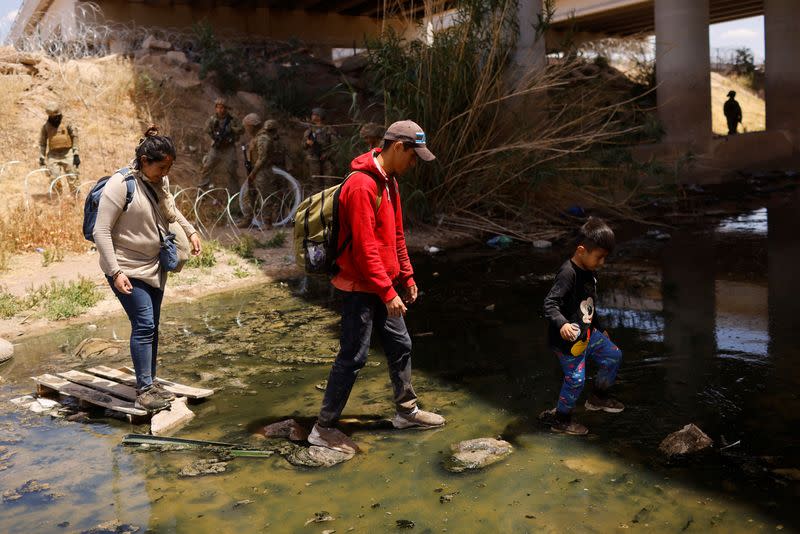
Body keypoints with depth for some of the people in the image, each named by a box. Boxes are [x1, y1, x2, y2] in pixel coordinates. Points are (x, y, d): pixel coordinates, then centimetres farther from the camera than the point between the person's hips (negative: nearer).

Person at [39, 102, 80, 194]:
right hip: (53, 155, 2)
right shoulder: (46, 125, 5)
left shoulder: (67, 123, -2)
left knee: (72, 178, -2)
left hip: (67, 153, -2)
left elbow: (75, 138, 0)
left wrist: (76, 154, -6)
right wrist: (41, 157, 8)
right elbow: (42, 142, 12)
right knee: (55, 179, -5)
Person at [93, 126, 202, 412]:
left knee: (151, 326, 12)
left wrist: (190, 231, 12)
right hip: (128, 270, -7)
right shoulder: (120, 184, -19)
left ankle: (150, 383, 24)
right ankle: (143, 391, -4)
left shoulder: (159, 182, 3)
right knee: (144, 325, -12)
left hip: (154, 267, 7)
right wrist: (116, 272, -22)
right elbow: (101, 232, -18)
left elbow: (170, 209, 25)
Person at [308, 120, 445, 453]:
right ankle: (324, 428, 11)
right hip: (359, 289, -10)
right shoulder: (362, 185, -21)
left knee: (400, 345, 17)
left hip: (382, 288, 10)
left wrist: (407, 278, 15)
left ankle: (406, 411, 33)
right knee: (353, 357, -2)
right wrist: (388, 292, -22)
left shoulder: (389, 182, 10)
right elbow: (364, 247, -24)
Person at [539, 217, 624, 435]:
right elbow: (549, 303, -30)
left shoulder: (589, 272, 6)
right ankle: (560, 419, 17)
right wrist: (562, 324, -46)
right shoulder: (568, 274, -24)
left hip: (588, 332, 9)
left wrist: (600, 329, 28)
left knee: (614, 356, 16)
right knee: (575, 378, -5)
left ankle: (598, 397, 36)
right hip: (568, 338, -9)